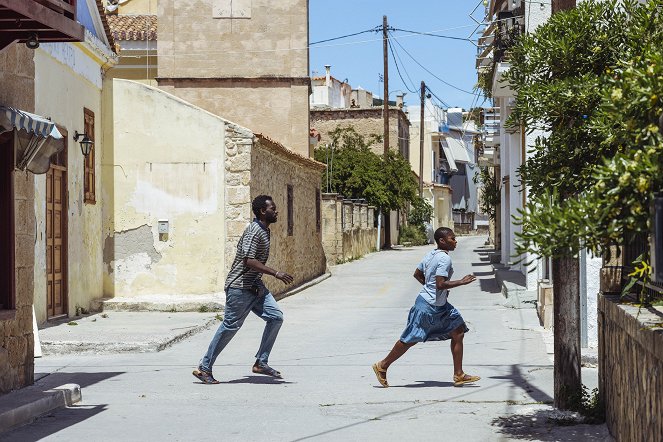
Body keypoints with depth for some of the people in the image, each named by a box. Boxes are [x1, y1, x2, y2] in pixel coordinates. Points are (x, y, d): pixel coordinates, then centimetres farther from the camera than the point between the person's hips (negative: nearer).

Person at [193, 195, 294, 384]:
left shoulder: (264, 231, 14)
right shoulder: (254, 231, -17)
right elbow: (249, 261, -26)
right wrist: (276, 274, -27)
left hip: (255, 286, 9)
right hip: (240, 287, -9)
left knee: (275, 316, -2)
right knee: (230, 326, -4)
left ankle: (261, 363, 4)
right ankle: (204, 368, 6)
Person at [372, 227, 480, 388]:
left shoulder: (431, 254, 9)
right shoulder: (444, 258, -20)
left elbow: (417, 274, 16)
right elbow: (440, 284, -27)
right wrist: (461, 282, -20)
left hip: (439, 306, 10)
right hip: (428, 306, -10)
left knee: (458, 333, 6)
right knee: (410, 340, 0)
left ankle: (459, 375, 9)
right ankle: (382, 366, 14)